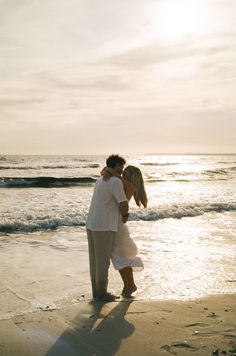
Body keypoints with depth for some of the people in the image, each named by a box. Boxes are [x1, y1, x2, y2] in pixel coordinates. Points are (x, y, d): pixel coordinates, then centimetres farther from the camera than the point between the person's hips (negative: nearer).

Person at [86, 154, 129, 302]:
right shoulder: (116, 182, -15)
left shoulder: (101, 180, 16)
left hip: (92, 224, 9)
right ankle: (102, 293, 9)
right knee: (103, 261, 1)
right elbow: (124, 205, -12)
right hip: (104, 227, -9)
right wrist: (125, 215, 10)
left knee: (96, 259, 15)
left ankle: (97, 290, 23)